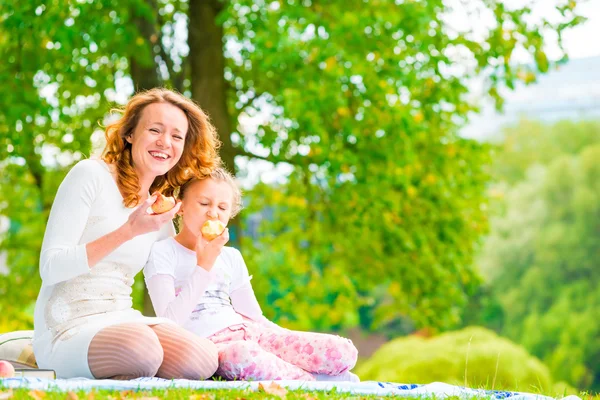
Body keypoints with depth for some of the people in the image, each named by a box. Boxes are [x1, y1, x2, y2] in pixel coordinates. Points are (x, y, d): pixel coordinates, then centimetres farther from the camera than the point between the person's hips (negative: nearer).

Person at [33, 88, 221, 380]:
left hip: (122, 322, 7)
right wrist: (128, 231, -21)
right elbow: (50, 267, -14)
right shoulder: (91, 175, -5)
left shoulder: (161, 212, 15)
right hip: (67, 332, -6)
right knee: (142, 345, -37)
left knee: (204, 361, -21)